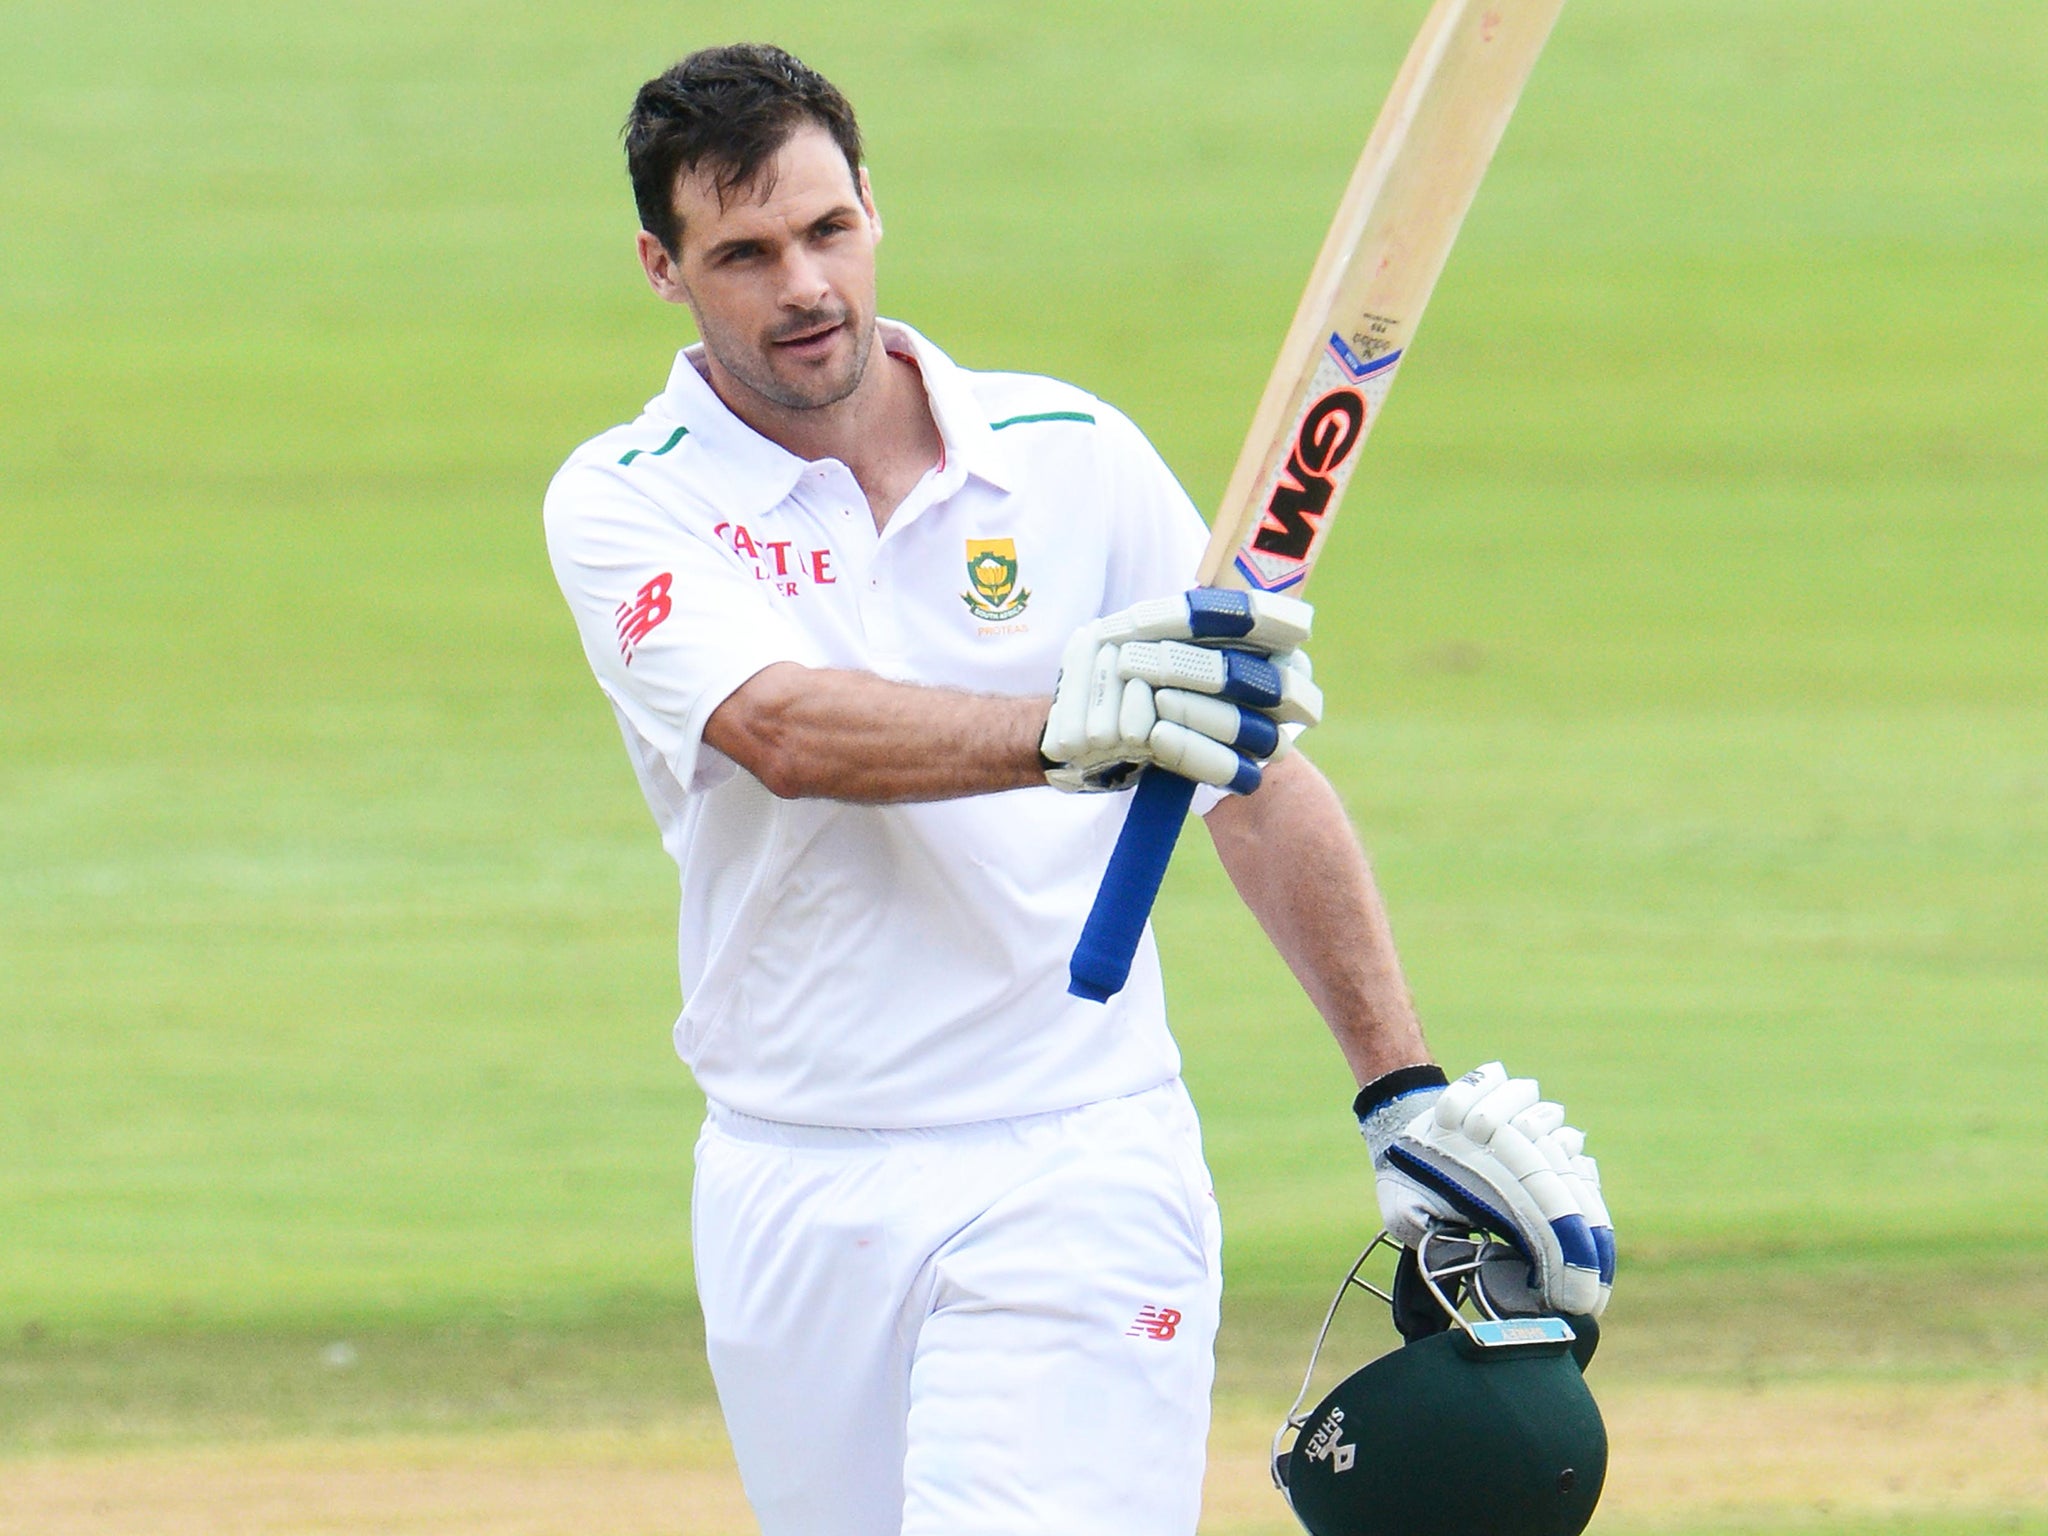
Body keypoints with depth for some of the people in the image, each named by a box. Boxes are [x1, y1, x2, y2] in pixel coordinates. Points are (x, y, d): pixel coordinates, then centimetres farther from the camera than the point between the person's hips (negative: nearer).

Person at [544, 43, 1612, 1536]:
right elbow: (786, 732, -22)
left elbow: (1262, 786, 6)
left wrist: (1406, 1093, -2)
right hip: (792, 1195, 1)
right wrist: (1060, 731, -41)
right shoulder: (626, 505, -3)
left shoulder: (1072, 456, 3)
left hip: (1074, 1180, -1)